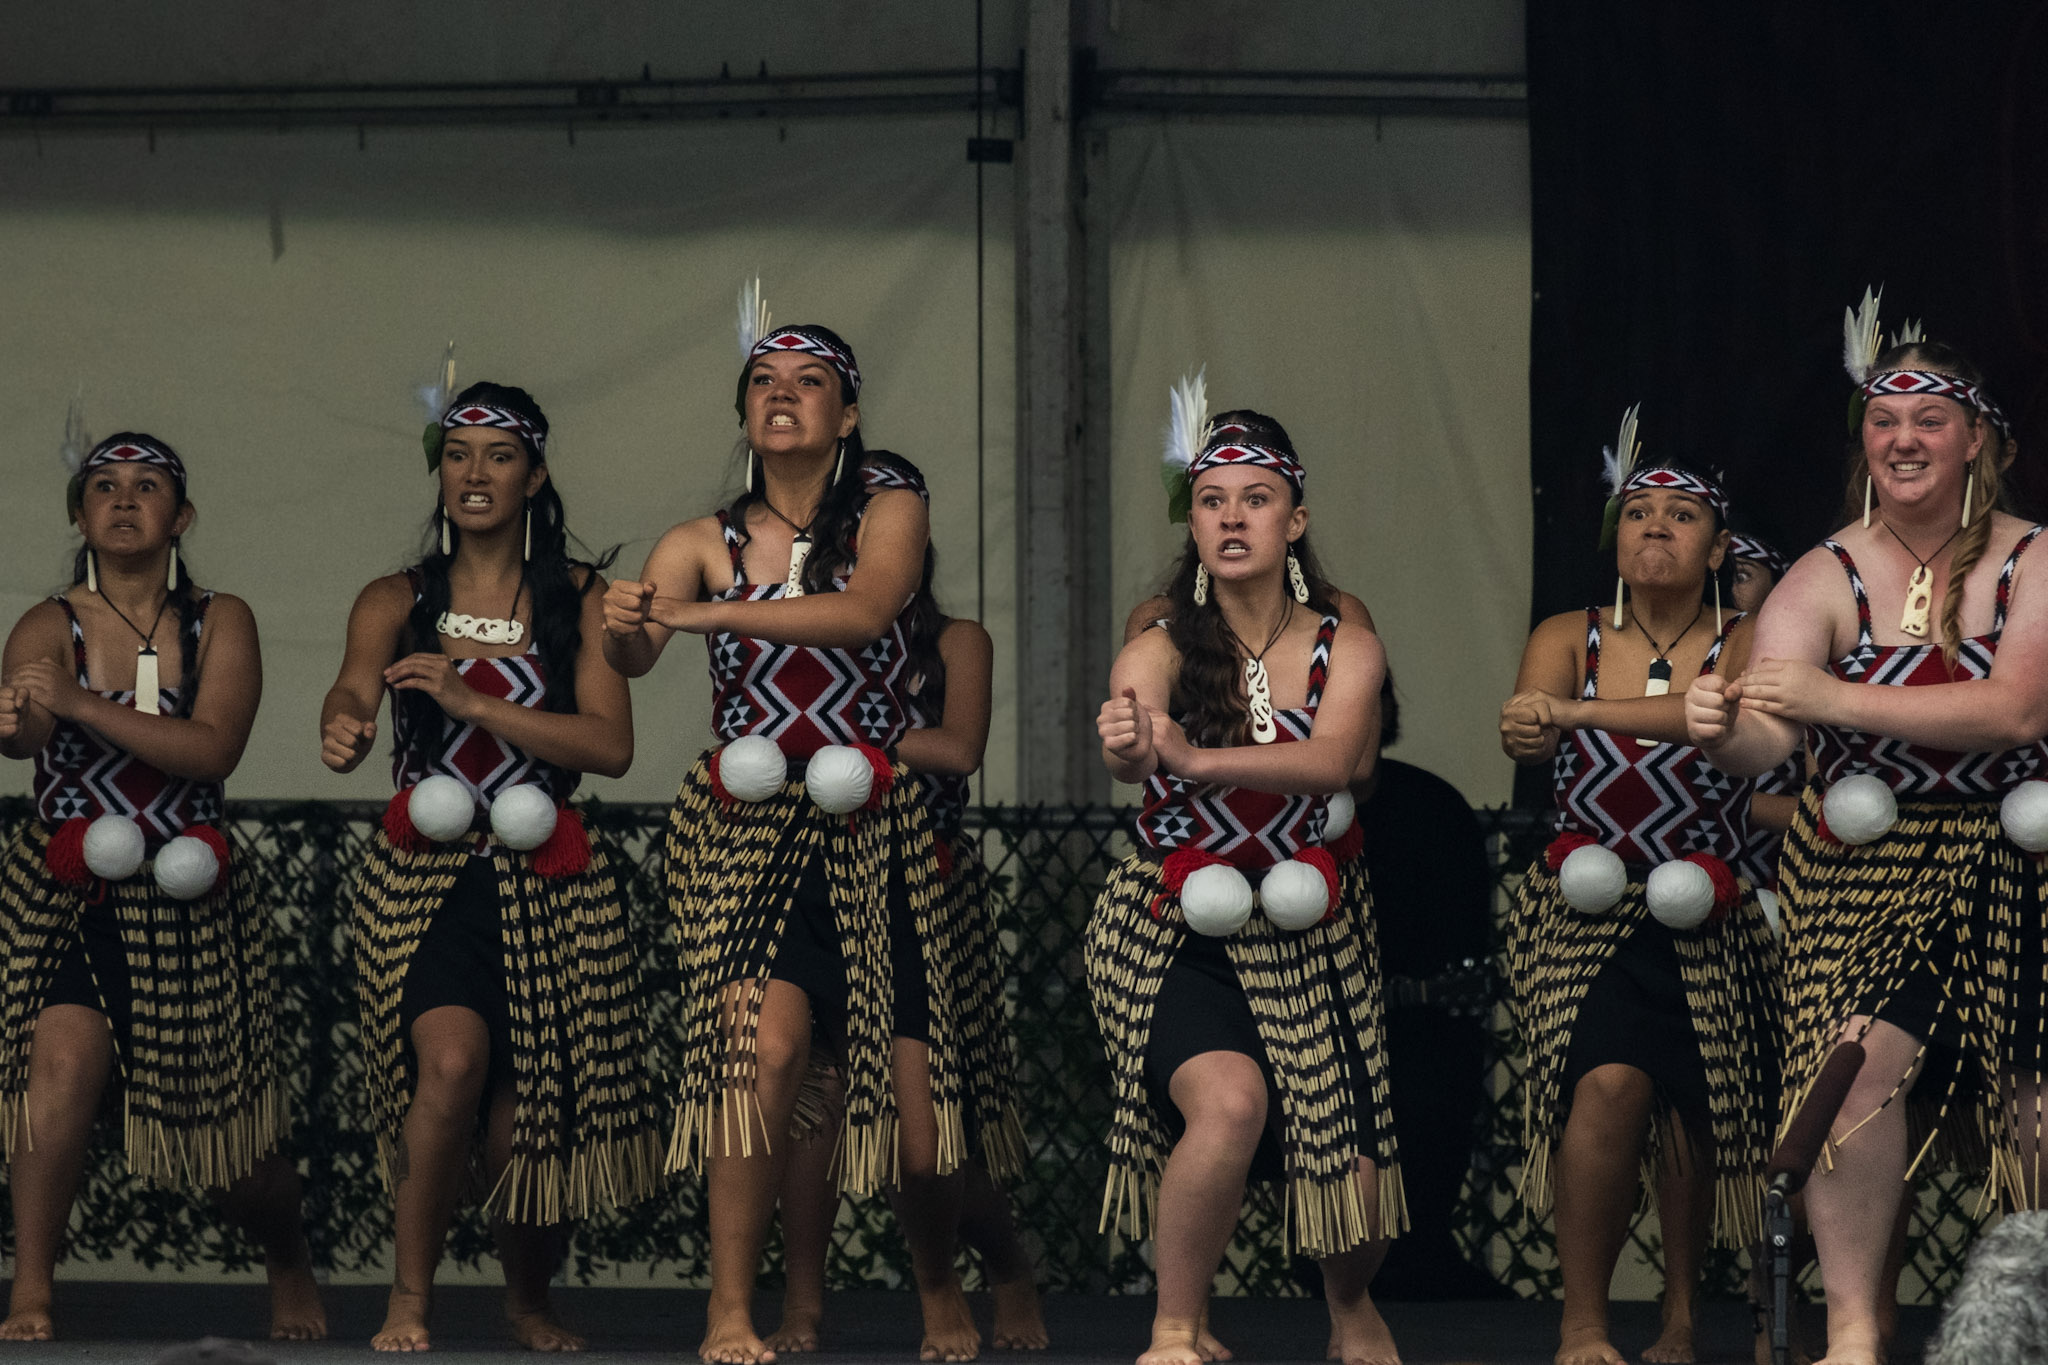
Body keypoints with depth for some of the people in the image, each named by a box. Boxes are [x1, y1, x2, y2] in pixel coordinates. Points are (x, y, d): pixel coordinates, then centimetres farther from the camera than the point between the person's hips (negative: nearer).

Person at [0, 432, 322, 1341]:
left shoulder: (221, 624, -1)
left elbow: (214, 749, -18)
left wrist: (79, 704, -31)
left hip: (189, 901, 1)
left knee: (231, 1145, 7)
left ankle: (290, 1265, 39)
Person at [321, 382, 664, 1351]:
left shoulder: (579, 599, 5)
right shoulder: (397, 601, 6)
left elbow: (612, 745, -7)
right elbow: (353, 691, -14)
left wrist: (474, 702, -18)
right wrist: (343, 731, -39)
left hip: (547, 882, 1)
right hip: (426, 877, -1)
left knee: (525, 1118, 1)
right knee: (451, 1062, -25)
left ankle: (529, 1301, 30)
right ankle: (410, 1298, -12)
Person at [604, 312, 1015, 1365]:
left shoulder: (889, 510, 1)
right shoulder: (705, 544, 6)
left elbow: (865, 610, -19)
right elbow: (631, 661, -8)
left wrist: (706, 612, -27)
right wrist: (624, 630, -33)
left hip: (874, 834, 0)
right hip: (742, 831, 0)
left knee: (915, 1102, 0)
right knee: (765, 1037, -24)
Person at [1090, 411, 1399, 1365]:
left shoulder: (1346, 650, -4)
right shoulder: (1161, 652, -8)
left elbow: (1329, 761, -24)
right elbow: (1129, 758, -29)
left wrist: (1192, 757, -42)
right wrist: (1130, 749, -55)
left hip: (1305, 937, 2)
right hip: (1172, 933, -2)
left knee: (1354, 1182, -1)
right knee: (1230, 1100, -30)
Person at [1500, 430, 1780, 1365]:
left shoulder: (1742, 648, -1)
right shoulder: (1567, 640, 4)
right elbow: (1526, 734, -13)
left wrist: (1574, 712, -34)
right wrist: (1528, 734, -40)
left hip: (1705, 926, 1)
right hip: (1582, 914, -1)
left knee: (1692, 1108, -2)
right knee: (1609, 1079, -23)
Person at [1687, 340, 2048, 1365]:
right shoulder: (1827, 580, -3)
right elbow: (1767, 736, -16)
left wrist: (1835, 699, -30)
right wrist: (1721, 732, -43)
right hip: (1864, 874, -1)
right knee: (1864, 1054, -22)